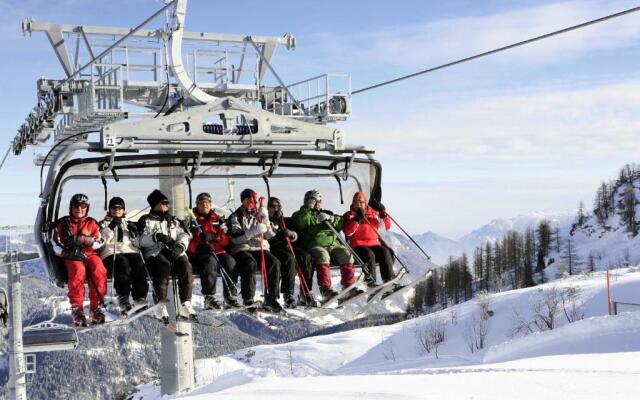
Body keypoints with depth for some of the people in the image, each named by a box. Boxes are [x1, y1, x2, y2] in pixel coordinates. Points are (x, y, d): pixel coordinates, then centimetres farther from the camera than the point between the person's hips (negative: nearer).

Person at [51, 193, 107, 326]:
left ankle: (97, 308, -30)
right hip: (70, 257, -1)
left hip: (90, 254, 1)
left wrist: (86, 240, -15)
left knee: (99, 269, -34)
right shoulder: (62, 224, 13)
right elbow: (56, 246, 5)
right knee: (78, 270, -38)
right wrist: (69, 253, -13)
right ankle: (77, 309, -35)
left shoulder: (91, 223, 18)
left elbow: (99, 242, 5)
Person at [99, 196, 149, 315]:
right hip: (111, 254, -3)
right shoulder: (104, 223, 23)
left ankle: (140, 297, -38)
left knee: (139, 263, -32)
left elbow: (136, 244, 24)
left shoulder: (129, 224, 31)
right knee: (123, 264, -37)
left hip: (130, 252, 3)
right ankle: (123, 298, -40)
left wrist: (134, 233, 5)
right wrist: (111, 227, -11)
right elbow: (103, 240, 2)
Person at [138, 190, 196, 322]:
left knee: (186, 266, -29)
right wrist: (158, 237, -18)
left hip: (175, 252, 3)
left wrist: (180, 246, -9)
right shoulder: (146, 221, 18)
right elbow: (143, 240, 0)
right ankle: (161, 306, -38)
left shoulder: (174, 221, 30)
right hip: (155, 253, -3)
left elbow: (185, 236, 13)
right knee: (164, 265, -36)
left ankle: (185, 306, -33)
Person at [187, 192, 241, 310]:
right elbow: (189, 243, -1)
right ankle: (209, 298, -38)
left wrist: (213, 237, -10)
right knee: (210, 262, -36)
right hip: (199, 253, -4)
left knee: (230, 262, -26)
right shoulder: (192, 220, 11)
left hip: (217, 251, 4)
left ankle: (230, 297, -22)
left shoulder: (217, 219, 21)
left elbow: (226, 239, 10)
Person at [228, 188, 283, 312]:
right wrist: (254, 231, -20)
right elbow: (235, 238, -9)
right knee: (251, 264, -35)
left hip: (261, 248, 4)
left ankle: (271, 299, -25)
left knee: (274, 263, -26)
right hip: (242, 249, -3)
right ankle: (248, 301, -32)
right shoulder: (235, 217, 8)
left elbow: (270, 235, 11)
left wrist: (264, 221, -7)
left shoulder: (260, 214, 20)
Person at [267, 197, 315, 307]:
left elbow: (295, 236, 11)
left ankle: (306, 293, -22)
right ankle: (288, 294, -39)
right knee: (289, 258, -35)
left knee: (306, 257, -23)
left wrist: (289, 233, -10)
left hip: (288, 247, 4)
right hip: (273, 249, -4)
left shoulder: (287, 221, 25)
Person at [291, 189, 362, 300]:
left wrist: (330, 218, -1)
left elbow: (341, 224, 16)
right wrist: (308, 208, -5)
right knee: (323, 255, -36)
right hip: (315, 245, -4)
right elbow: (298, 221, -5)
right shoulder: (304, 215, 20)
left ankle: (349, 287, -23)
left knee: (346, 254, -23)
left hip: (333, 243, 4)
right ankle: (325, 289, -43)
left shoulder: (327, 213, 30)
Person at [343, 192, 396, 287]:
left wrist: (383, 215, -1)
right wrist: (357, 219, -18)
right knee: (369, 254, -34)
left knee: (385, 252, -26)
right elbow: (348, 232, -8)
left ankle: (389, 280, -28)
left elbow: (387, 226, 15)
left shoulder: (373, 213, 19)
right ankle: (370, 282, -34)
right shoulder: (349, 215, 10)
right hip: (357, 246, -3)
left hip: (374, 244, 3)